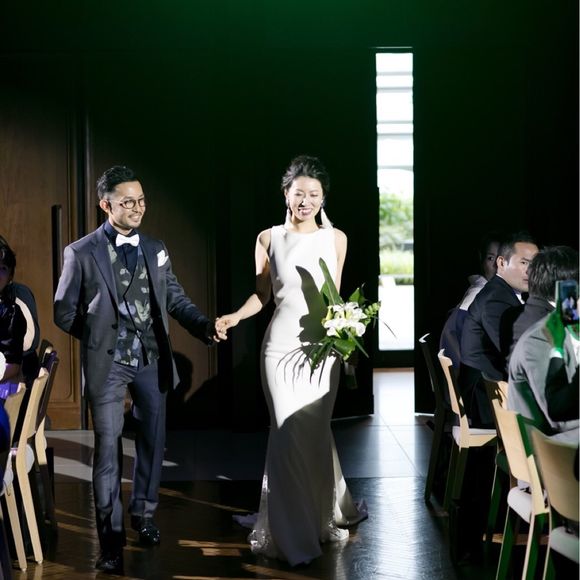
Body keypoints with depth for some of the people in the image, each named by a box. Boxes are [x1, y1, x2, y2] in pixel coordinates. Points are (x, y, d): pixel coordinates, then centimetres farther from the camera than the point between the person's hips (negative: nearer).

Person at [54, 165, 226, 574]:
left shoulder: (156, 249, 7)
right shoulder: (81, 254, -5)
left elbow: (176, 299, 6)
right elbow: (64, 313, 2)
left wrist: (206, 326, -10)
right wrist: (100, 338, 0)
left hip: (152, 360, 4)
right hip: (107, 364, -4)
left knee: (152, 442, 14)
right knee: (108, 447, -2)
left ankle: (144, 516, 33)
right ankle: (111, 537, 5)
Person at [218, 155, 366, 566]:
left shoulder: (336, 238, 6)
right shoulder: (269, 239, 3)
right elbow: (263, 295, 8)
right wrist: (235, 317, -9)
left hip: (322, 347, 1)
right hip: (282, 346, -1)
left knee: (315, 433, 3)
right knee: (289, 434, -5)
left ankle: (323, 517, 22)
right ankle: (293, 533, 4)